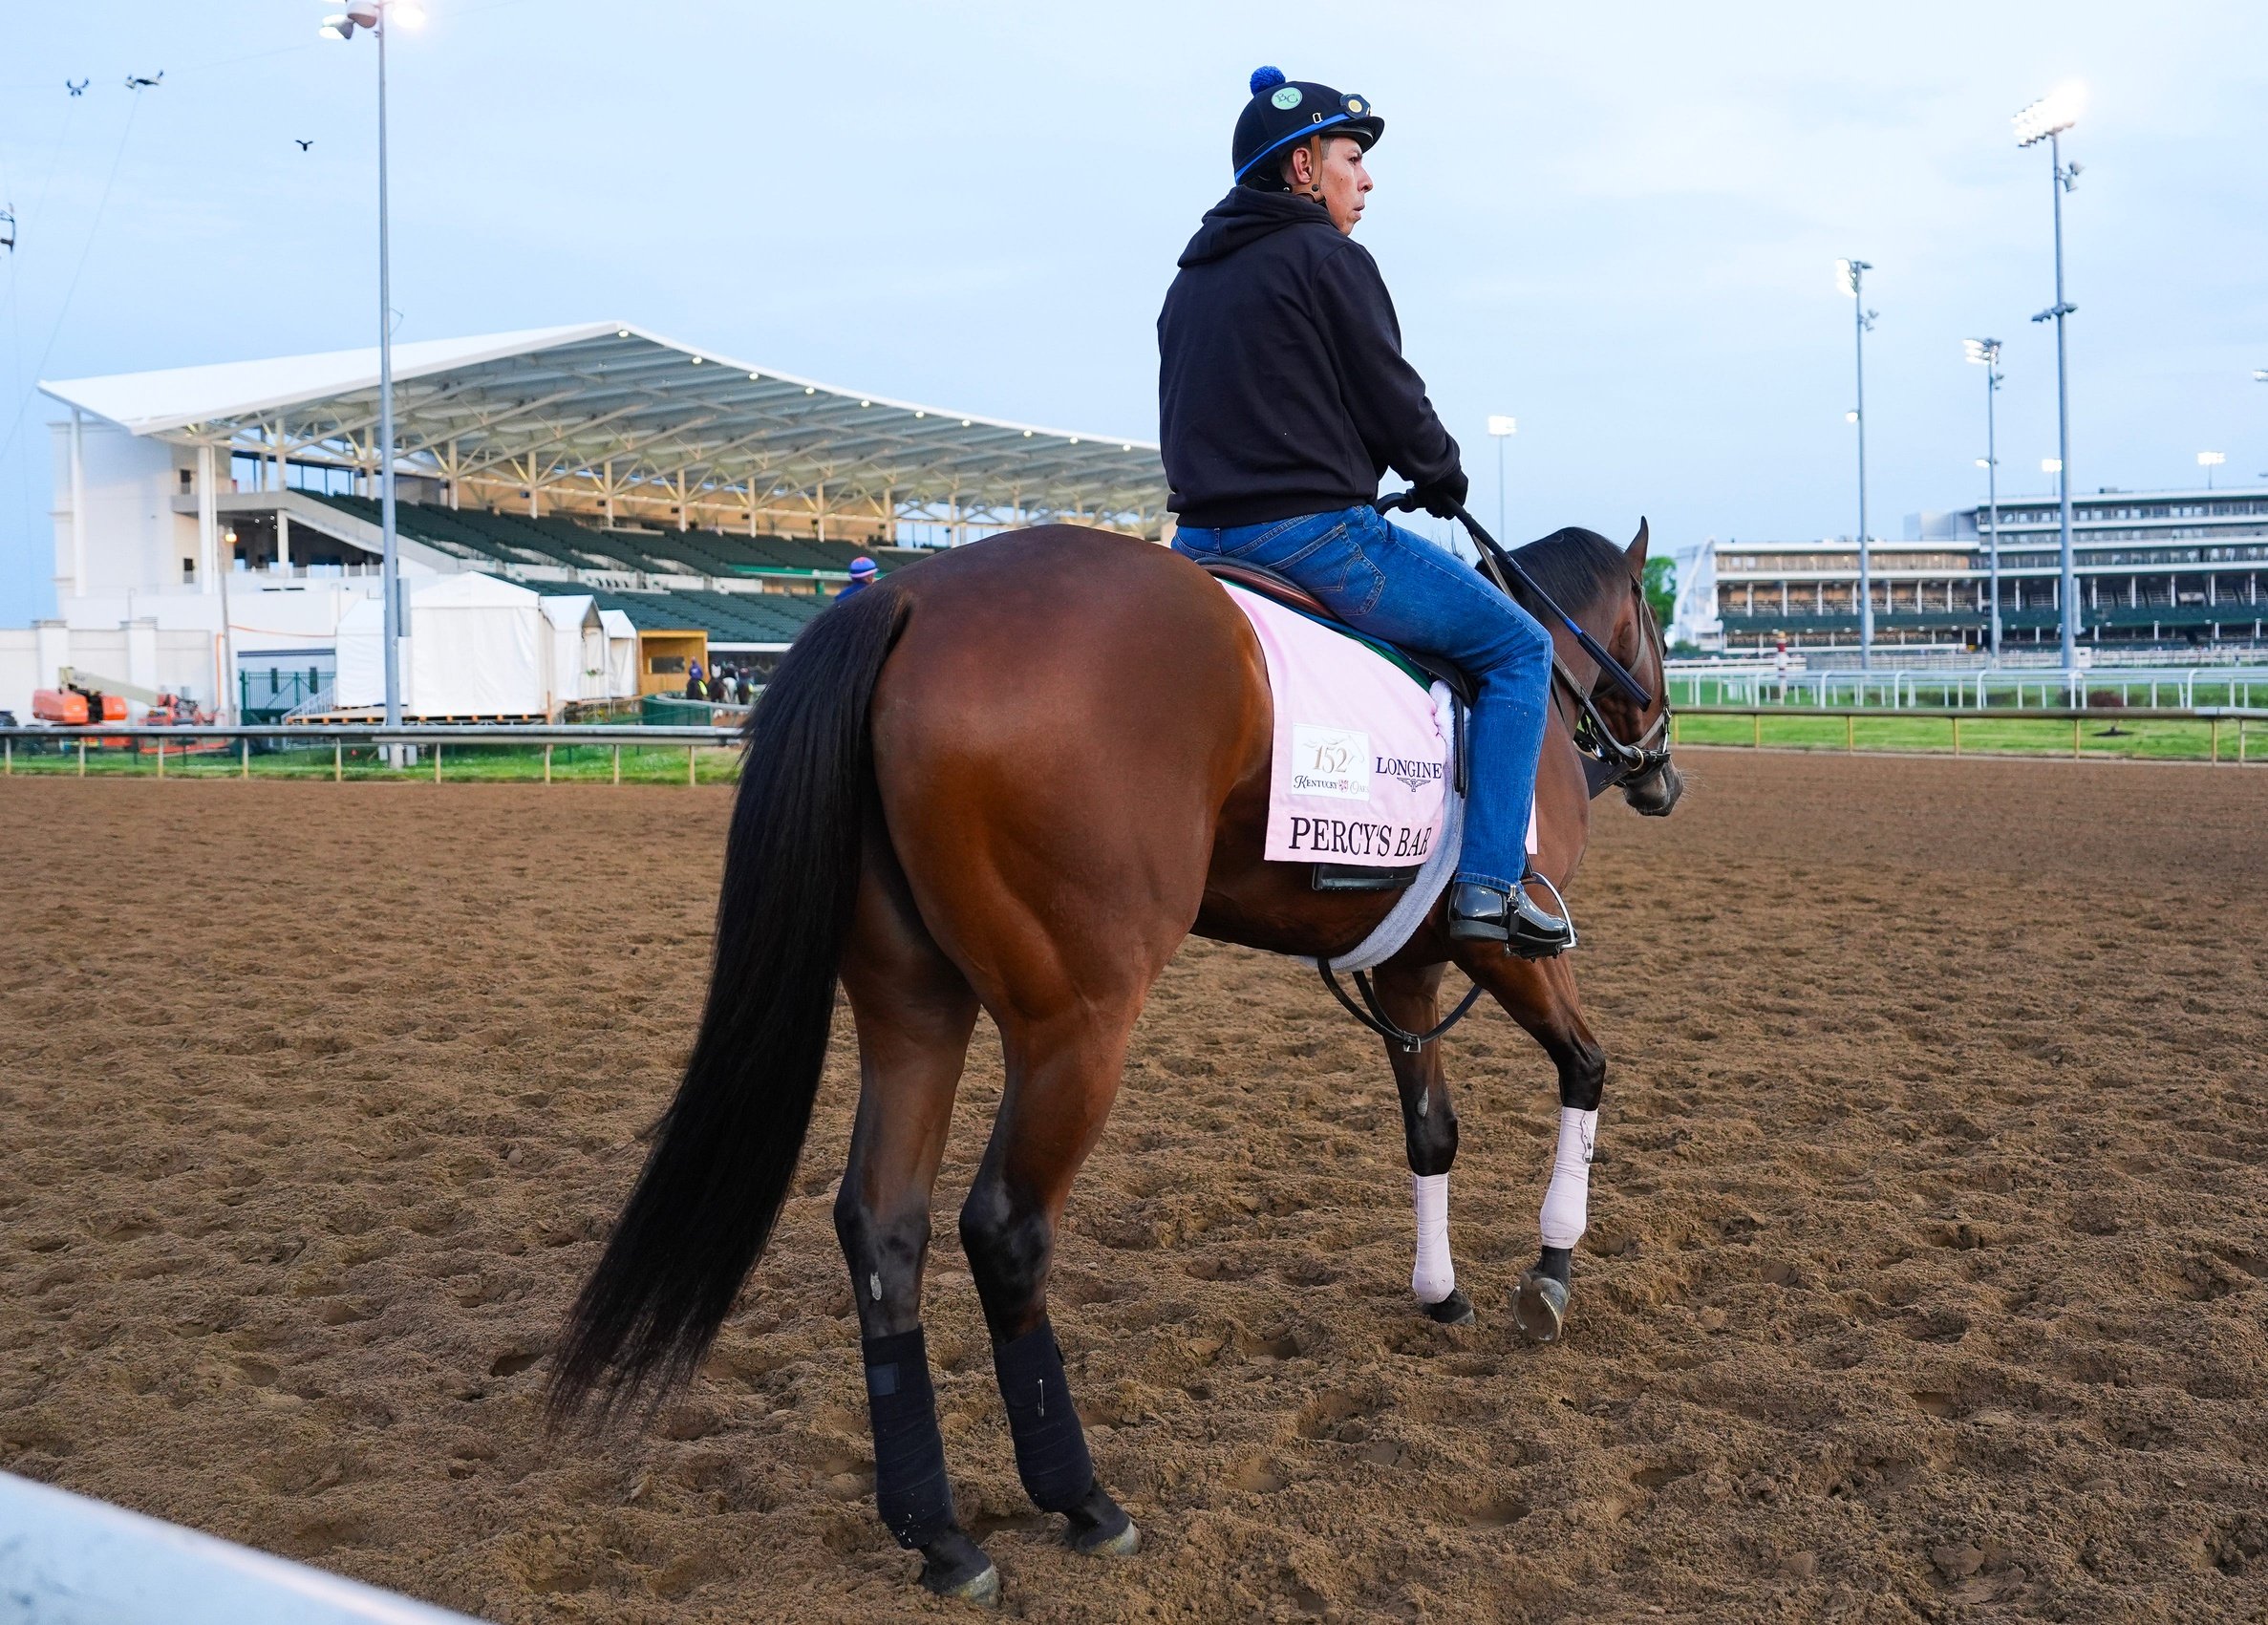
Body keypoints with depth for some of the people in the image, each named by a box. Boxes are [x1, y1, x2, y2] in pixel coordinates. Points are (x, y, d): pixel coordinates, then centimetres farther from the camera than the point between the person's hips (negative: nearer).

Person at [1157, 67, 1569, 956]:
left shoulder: (1189, 280, 19)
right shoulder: (1326, 257, -6)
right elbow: (1393, 402, -7)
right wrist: (1444, 477, 11)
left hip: (1200, 539, 8)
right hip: (1314, 531, -8)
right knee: (1518, 648, 3)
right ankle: (1489, 887, -4)